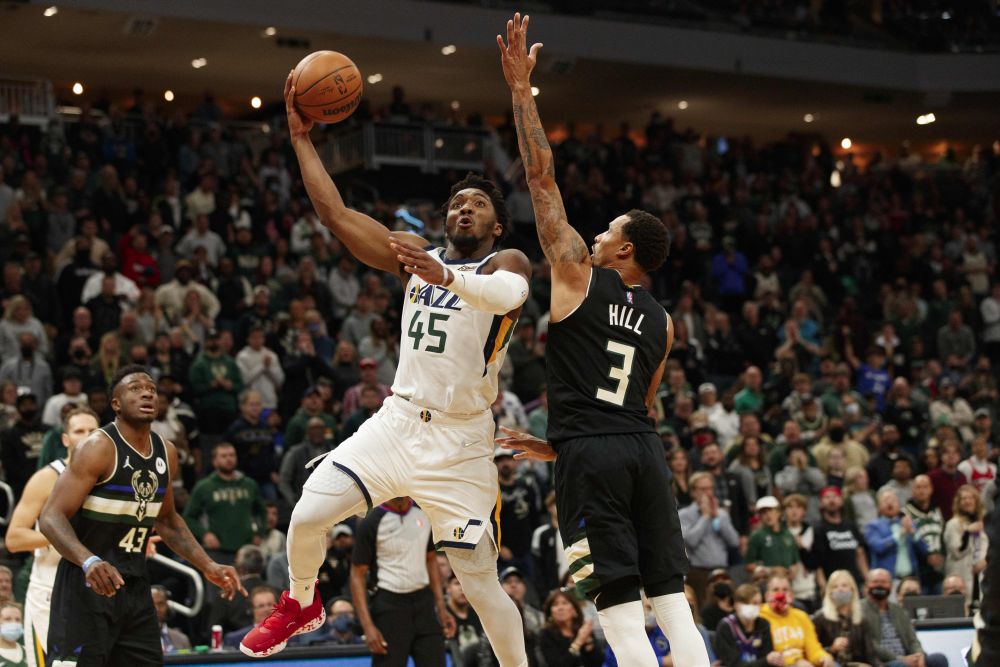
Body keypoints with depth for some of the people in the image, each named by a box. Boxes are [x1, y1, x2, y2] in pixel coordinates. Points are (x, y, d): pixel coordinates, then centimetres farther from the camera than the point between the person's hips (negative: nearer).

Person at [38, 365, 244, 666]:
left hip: (135, 587, 7)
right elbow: (51, 518, -21)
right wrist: (89, 561, -38)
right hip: (86, 585, -7)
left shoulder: (166, 453, 8)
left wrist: (208, 567, 15)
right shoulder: (98, 447, -14)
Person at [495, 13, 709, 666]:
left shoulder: (579, 273, 2)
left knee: (623, 614, -8)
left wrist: (521, 88, 4)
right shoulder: (662, 323, 18)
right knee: (674, 604, 5)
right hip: (646, 450, 6)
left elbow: (542, 177, 1)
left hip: (590, 453, -6)